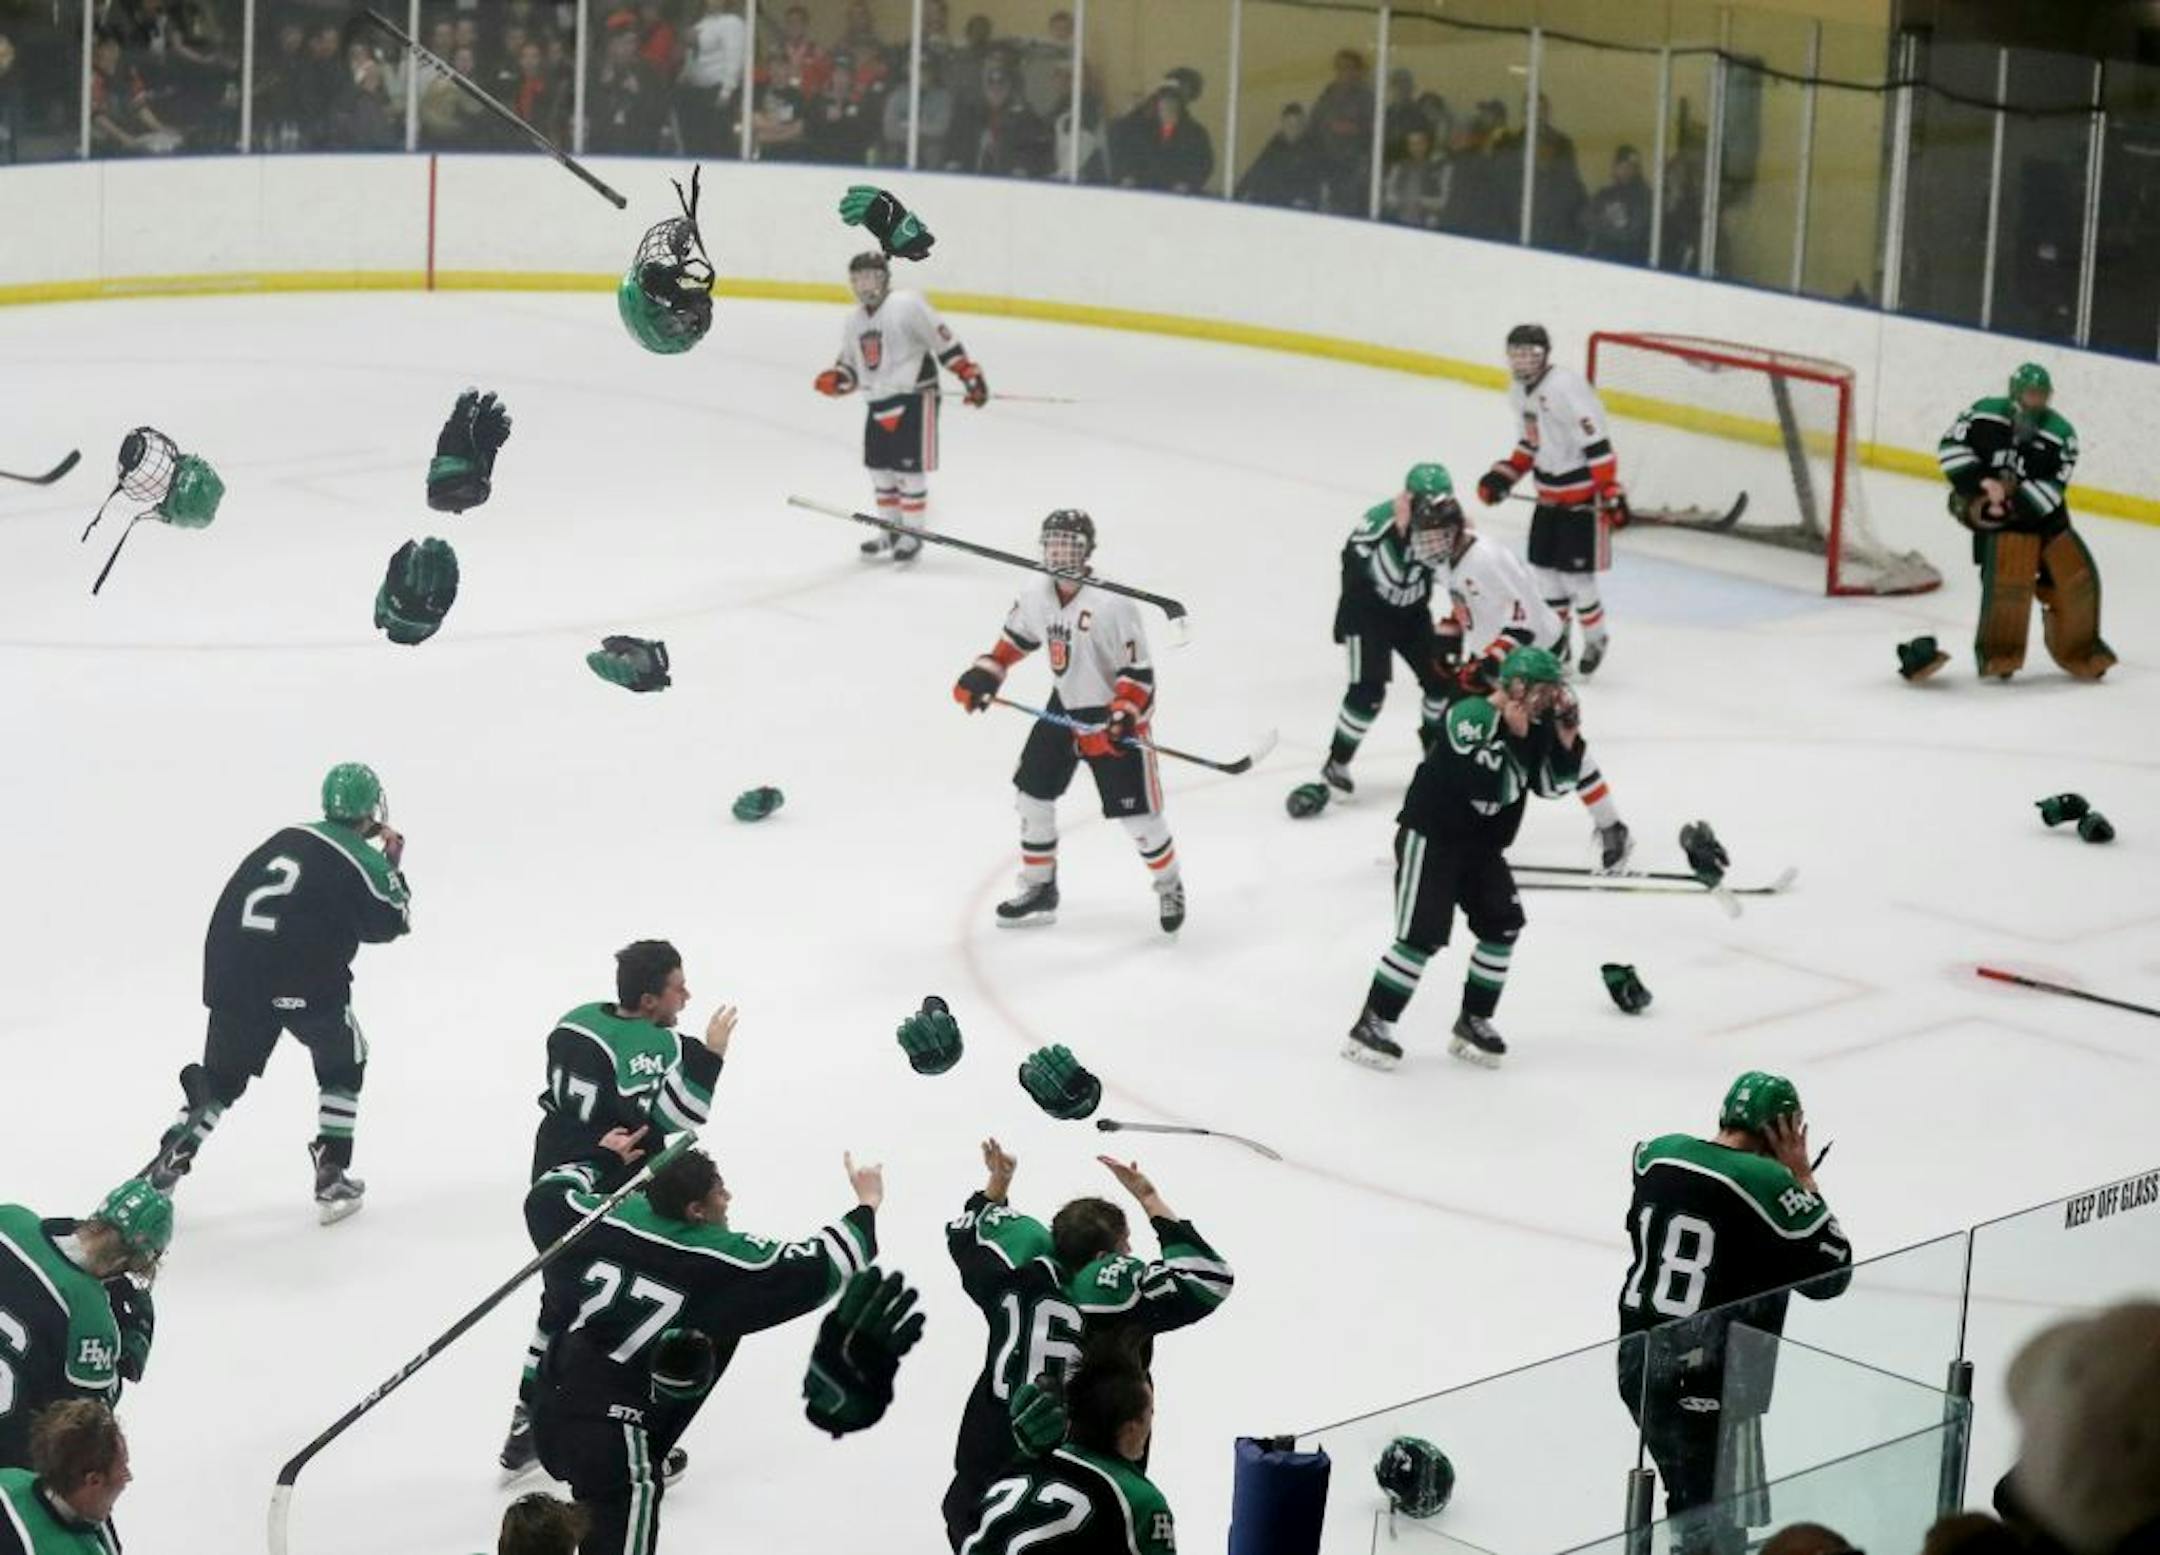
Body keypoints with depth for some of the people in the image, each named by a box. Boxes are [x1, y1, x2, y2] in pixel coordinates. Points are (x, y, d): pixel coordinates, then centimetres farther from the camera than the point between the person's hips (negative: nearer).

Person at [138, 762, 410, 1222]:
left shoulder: (288, 837, 15)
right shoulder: (363, 862, -3)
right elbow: (388, 924, 5)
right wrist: (394, 868, 14)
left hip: (232, 972, 5)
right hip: (302, 982, -5)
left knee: (221, 1077, 20)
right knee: (343, 1061, 19)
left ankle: (164, 1168, 7)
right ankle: (332, 1178, 12)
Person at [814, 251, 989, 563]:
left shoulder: (908, 306, -13)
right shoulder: (854, 323, 12)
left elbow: (944, 342, -13)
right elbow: (852, 368, 17)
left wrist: (970, 376, -15)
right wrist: (835, 380, -5)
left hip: (914, 398, -8)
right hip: (877, 402, 8)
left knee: (909, 467, -4)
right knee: (879, 468, 12)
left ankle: (912, 534, 8)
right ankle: (891, 530, 26)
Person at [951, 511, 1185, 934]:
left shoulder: (1111, 603, -26)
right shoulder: (1036, 596, -5)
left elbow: (1138, 668, -22)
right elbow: (1015, 639, 14)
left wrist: (1123, 715, -32)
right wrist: (983, 677, 4)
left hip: (1114, 715, -6)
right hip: (1064, 708, 7)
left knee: (1138, 812, -3)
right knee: (1033, 792, 9)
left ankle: (1169, 886, 23)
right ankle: (1039, 888, 26)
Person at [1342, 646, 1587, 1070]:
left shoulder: (1533, 726, 4)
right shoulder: (1472, 716, -22)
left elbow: (1554, 783, 4)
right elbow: (1487, 788, -31)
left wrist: (1566, 734, -8)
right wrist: (1513, 734, -27)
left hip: (1481, 845, 9)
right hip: (1430, 837, -9)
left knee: (1503, 924, 3)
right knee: (1422, 934, -12)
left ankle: (1474, 1022, 16)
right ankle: (1371, 1027, -5)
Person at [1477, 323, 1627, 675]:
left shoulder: (1566, 388, -25)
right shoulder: (1519, 391, 5)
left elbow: (1597, 444, -25)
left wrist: (1611, 494, -26)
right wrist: (1504, 475, 9)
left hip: (1583, 492, -9)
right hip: (1549, 492, 9)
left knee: (1575, 573, -3)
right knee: (1544, 566, 11)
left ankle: (1595, 639, 18)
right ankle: (1557, 638, 26)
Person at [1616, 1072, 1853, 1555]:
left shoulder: (1660, 1153, 0)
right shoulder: (1770, 1185, -18)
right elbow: (1831, 1274, -9)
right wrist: (1803, 1178, -4)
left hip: (1638, 1357, 7)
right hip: (1710, 1384, -7)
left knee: (1691, 1487, 28)